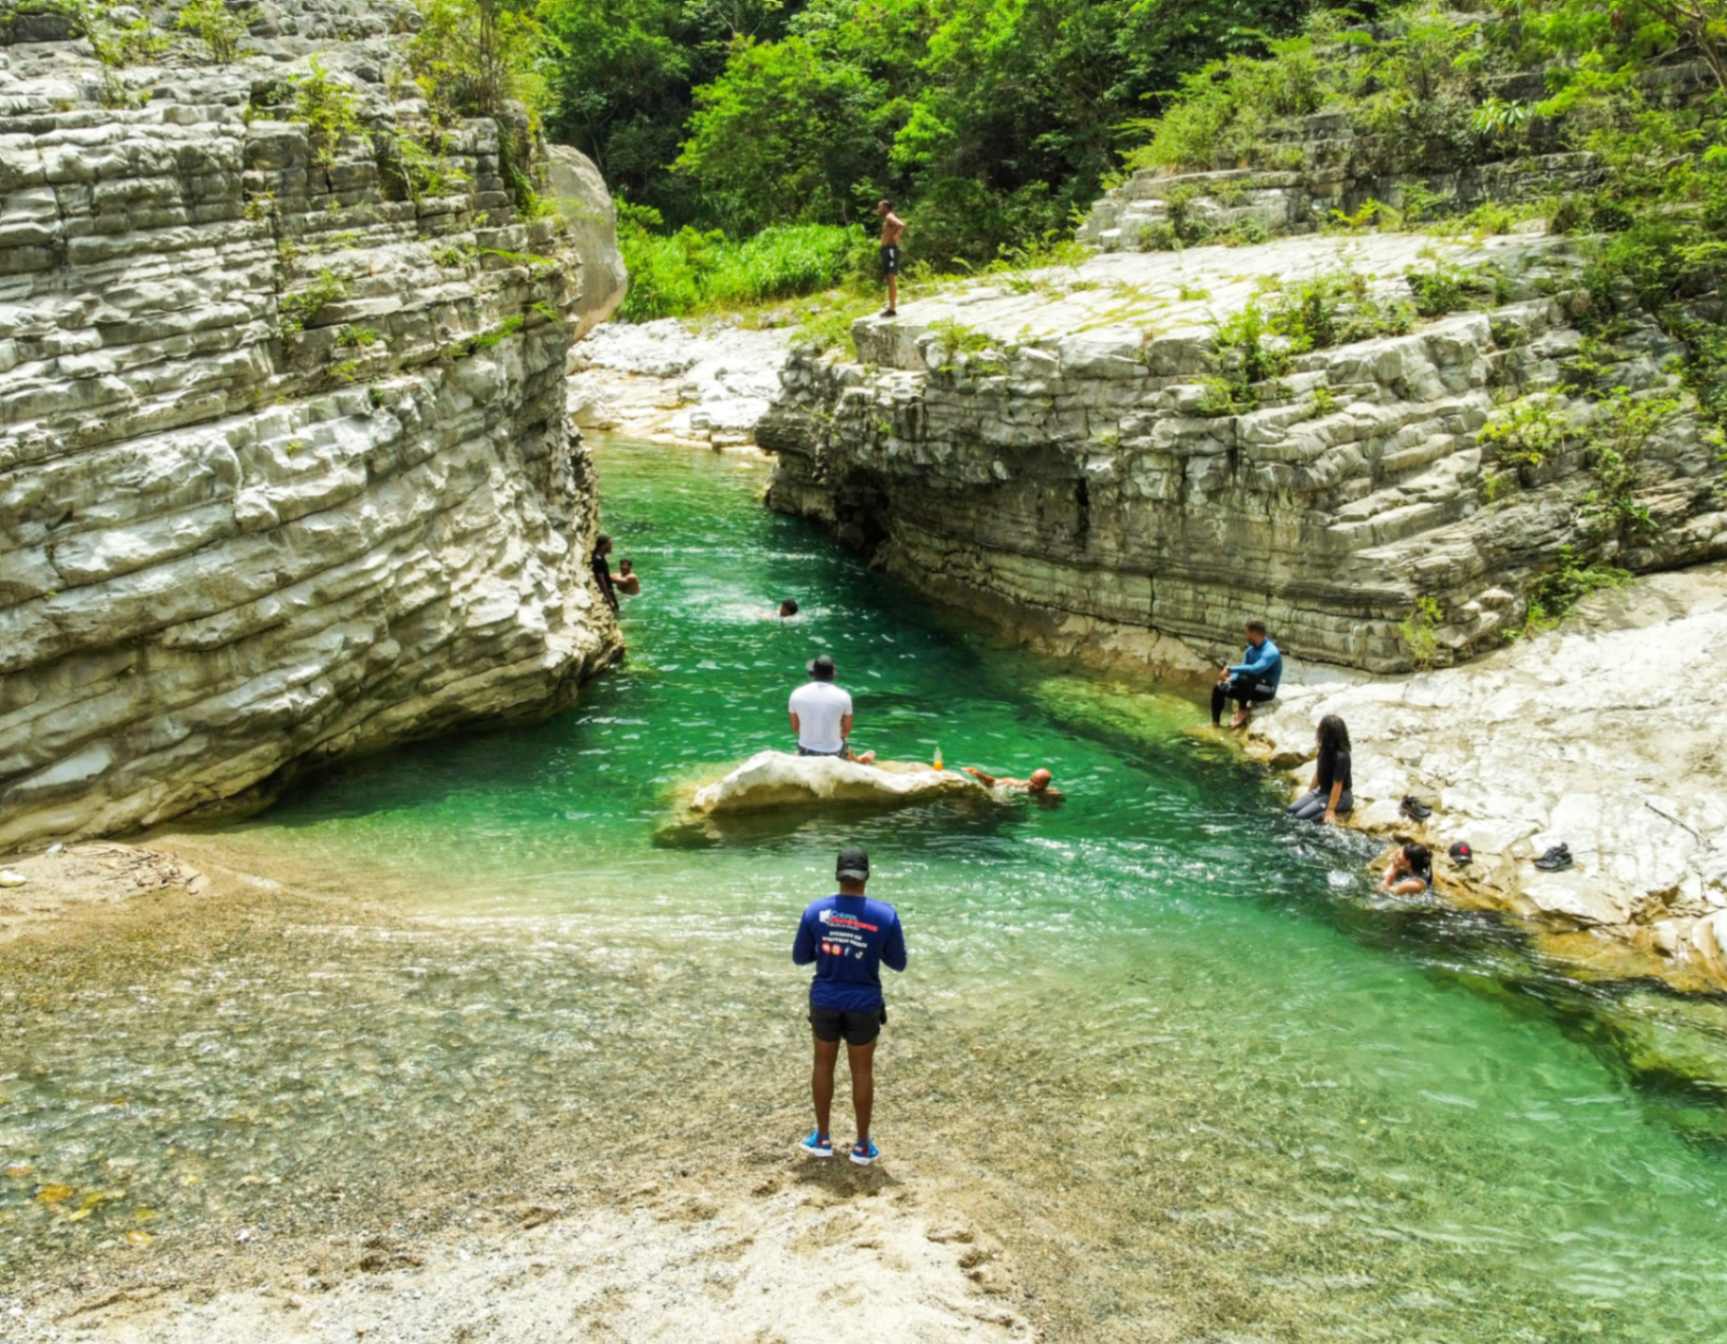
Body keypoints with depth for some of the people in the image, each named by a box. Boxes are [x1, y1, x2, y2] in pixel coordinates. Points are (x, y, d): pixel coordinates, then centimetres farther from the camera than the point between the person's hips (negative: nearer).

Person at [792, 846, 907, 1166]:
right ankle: (862, 1145, 22)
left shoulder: (816, 910, -10)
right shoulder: (885, 915, -14)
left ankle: (822, 1138, 28)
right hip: (863, 1004, -1)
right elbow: (898, 963, -3)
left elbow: (800, 957, 0)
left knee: (823, 1064, 19)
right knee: (862, 1071, 13)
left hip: (824, 1000, 1)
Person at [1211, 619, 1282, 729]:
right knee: (1219, 688, -1)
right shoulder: (1250, 650, 6)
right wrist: (1228, 679, -14)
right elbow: (1242, 669, 7)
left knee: (1244, 680, -38)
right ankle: (1215, 723, 2)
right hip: (1249, 687, 8)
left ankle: (1243, 712, -20)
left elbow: (1255, 669, -36)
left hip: (1266, 690, -8)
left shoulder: (1271, 652, -21)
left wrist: (1230, 669, -33)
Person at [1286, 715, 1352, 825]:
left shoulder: (1340, 757, -27)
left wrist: (1330, 810, -23)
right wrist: (1309, 793, 15)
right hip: (1323, 791, 8)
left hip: (1340, 796, -8)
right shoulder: (1325, 749, -2)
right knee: (1290, 810, -5)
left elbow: (1337, 785, -24)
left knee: (1302, 816, -20)